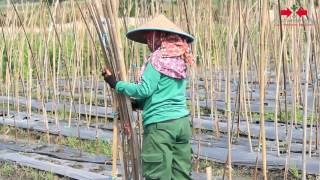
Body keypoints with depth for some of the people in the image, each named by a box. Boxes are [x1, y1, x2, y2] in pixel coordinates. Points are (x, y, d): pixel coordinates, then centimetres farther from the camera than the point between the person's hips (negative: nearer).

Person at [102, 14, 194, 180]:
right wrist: (136, 103, 20)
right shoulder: (180, 60, 13)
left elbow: (145, 89, -12)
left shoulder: (158, 58, -9)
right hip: (182, 121, 7)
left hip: (160, 124, -7)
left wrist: (116, 84, -2)